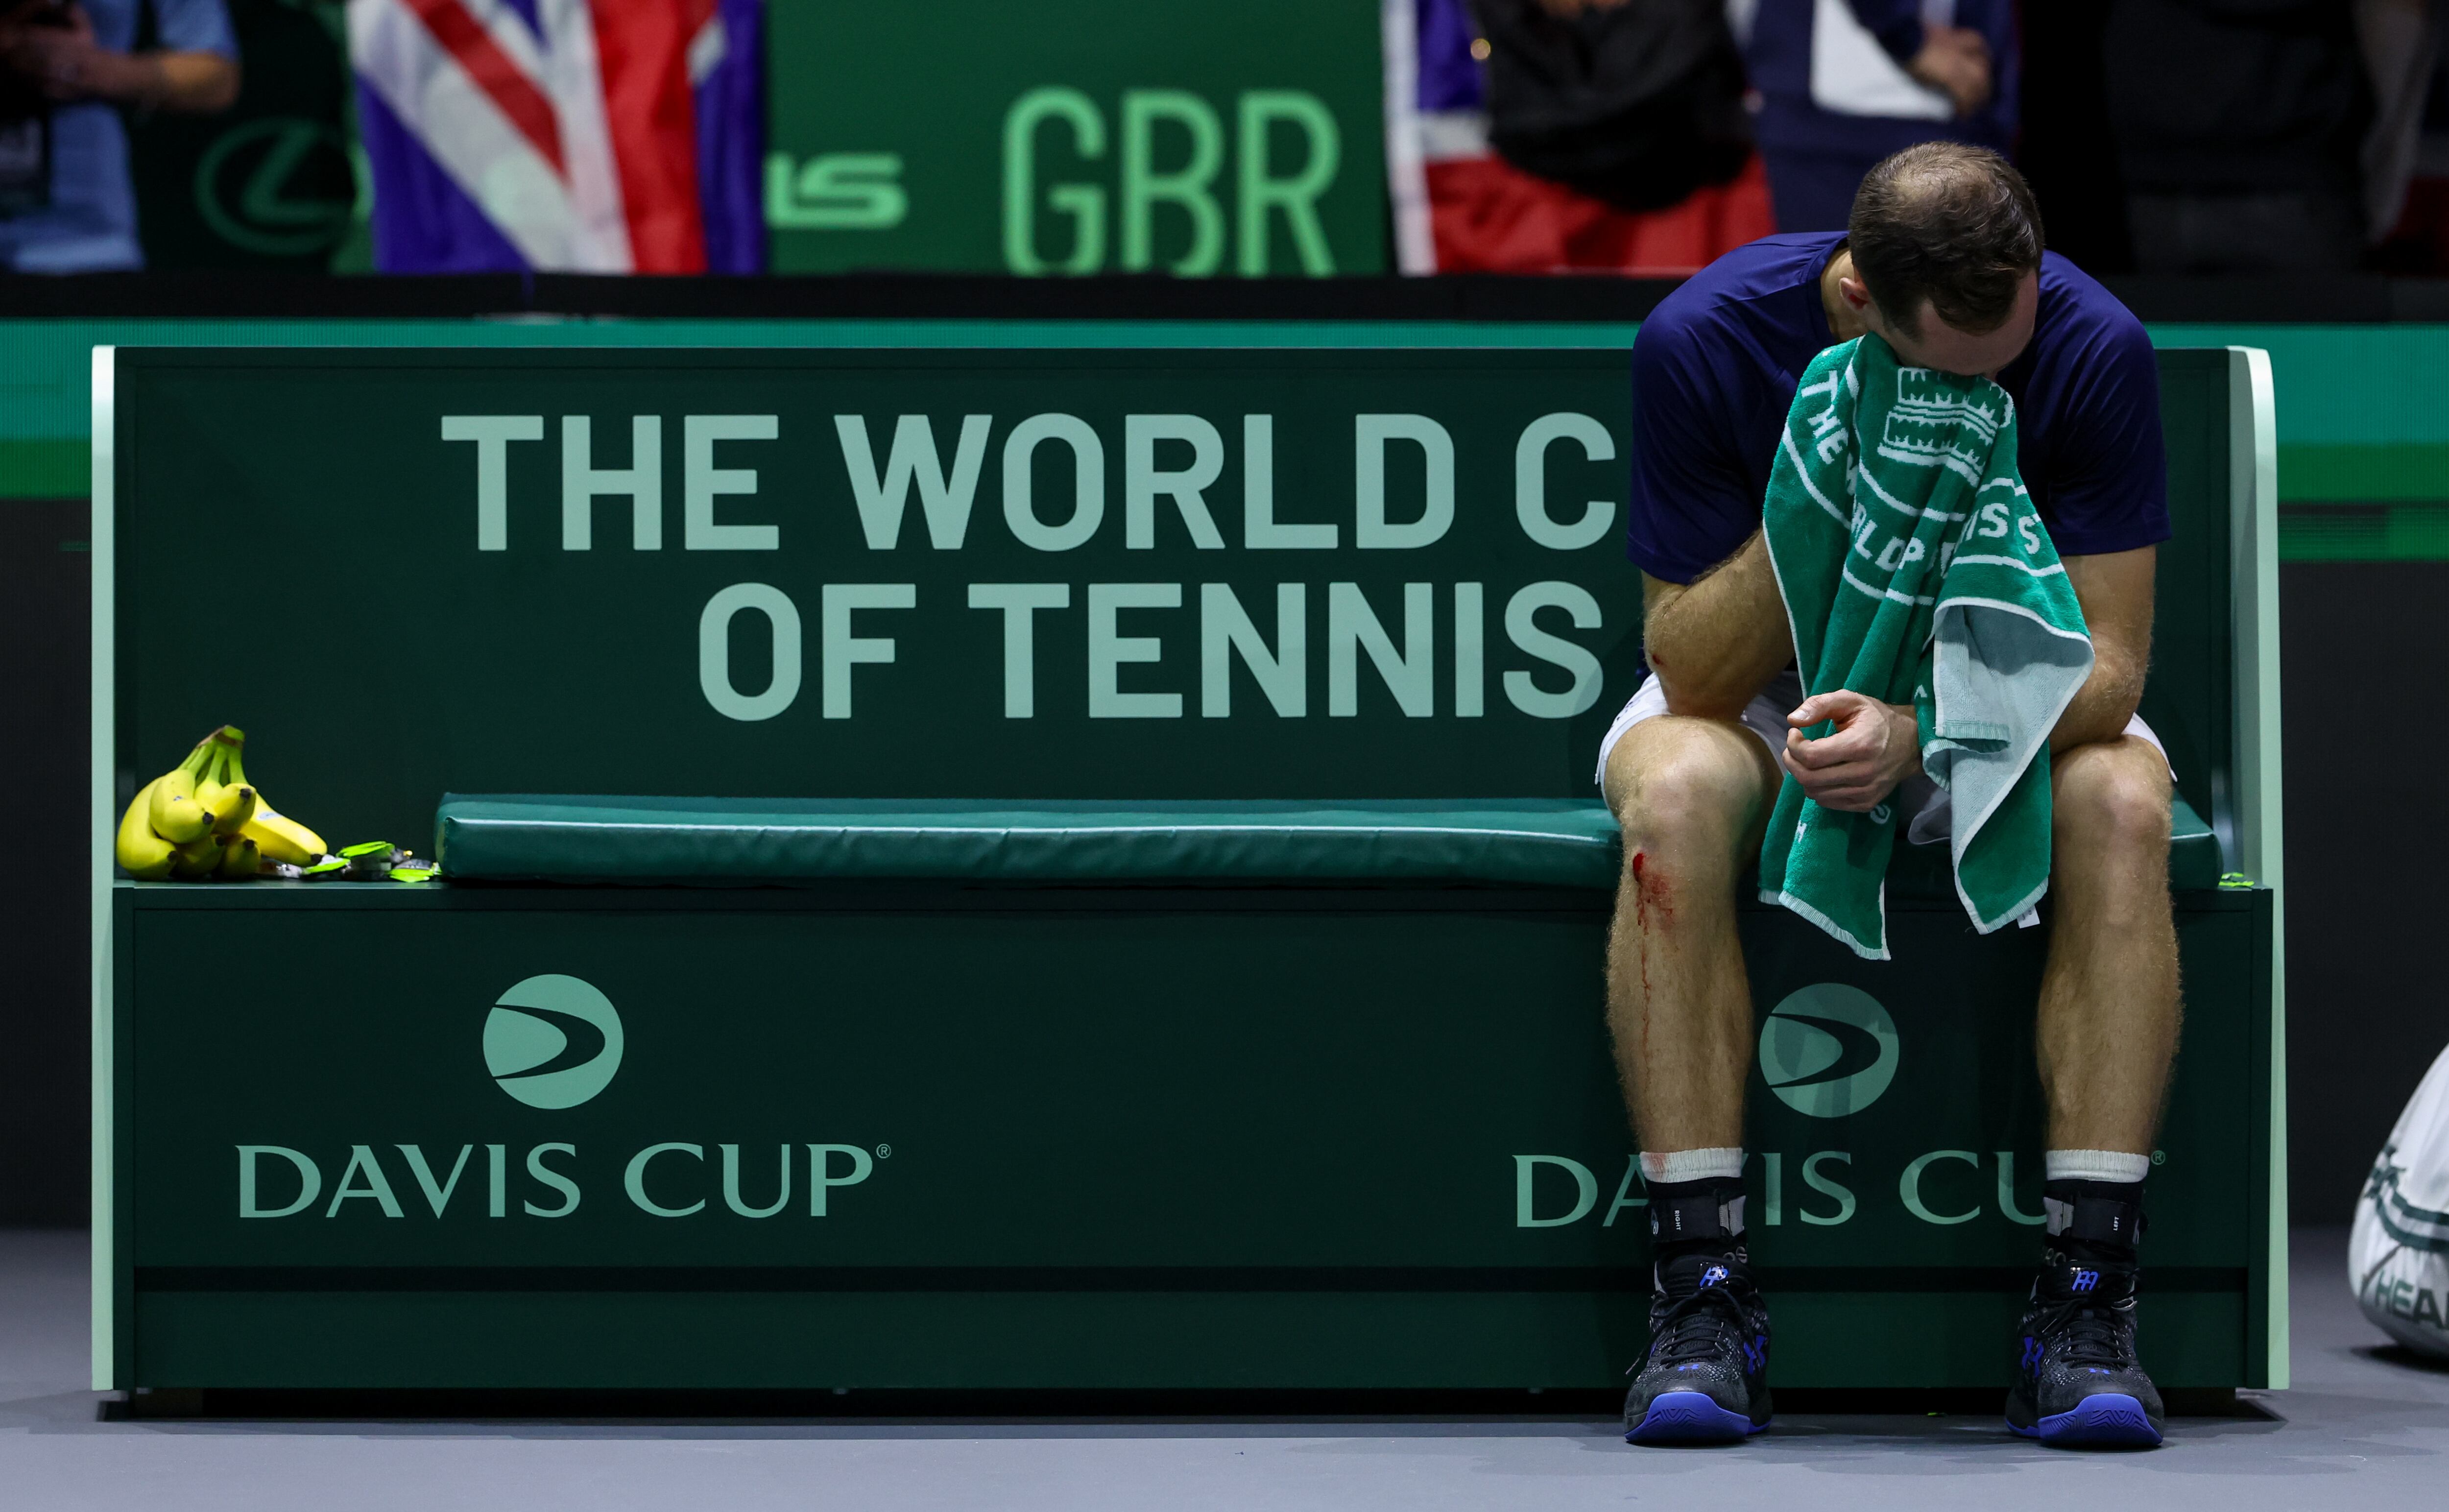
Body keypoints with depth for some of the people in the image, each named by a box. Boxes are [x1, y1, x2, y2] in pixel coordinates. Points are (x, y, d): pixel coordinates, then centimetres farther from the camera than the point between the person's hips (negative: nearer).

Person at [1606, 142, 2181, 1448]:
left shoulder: (2094, 350, -22)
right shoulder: (1701, 340, -24)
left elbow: (2106, 667, -22)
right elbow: (1690, 671, -21)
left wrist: (1919, 726, -41)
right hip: (1760, 688, -1)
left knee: (2121, 806, -33)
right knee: (1677, 798, -36)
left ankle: (2086, 1299, -31)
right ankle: (1702, 1294, -32)